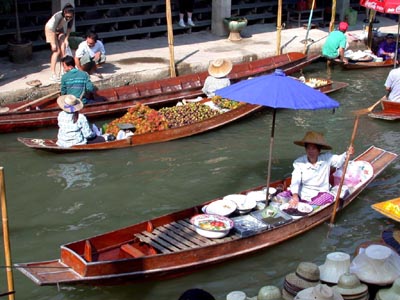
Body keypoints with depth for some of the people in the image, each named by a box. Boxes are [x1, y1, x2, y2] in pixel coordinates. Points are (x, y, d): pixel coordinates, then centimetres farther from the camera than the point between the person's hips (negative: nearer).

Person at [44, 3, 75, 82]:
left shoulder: (71, 17, -22)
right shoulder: (58, 16, -39)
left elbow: (69, 27, -6)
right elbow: (53, 29, -32)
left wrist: (66, 39, -10)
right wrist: (53, 43, -29)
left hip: (60, 29, 5)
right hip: (50, 29, -5)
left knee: (63, 49, -2)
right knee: (56, 51, -13)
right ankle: (53, 74, -14)